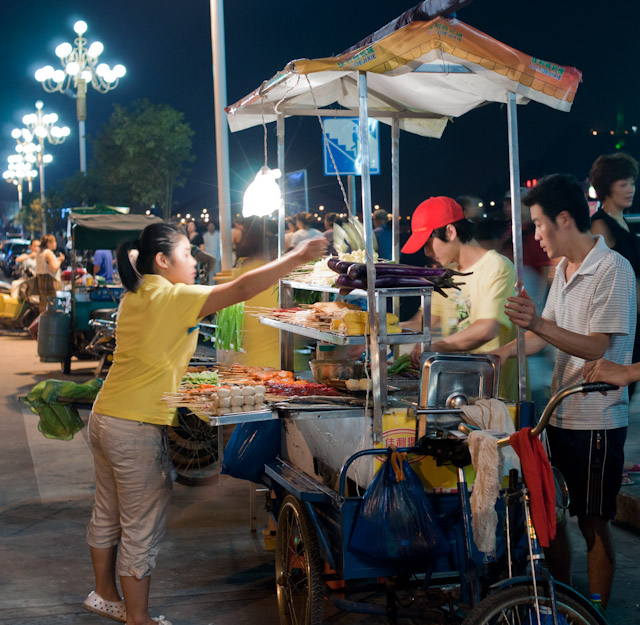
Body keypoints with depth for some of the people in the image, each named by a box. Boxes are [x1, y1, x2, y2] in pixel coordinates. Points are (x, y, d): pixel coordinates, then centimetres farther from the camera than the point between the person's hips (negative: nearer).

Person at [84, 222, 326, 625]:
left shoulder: (135, 297, 9)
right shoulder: (170, 298, -17)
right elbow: (240, 290, -24)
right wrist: (298, 257, -21)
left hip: (106, 419, 9)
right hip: (138, 429, -9)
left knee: (109, 515, 22)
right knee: (142, 529, 2)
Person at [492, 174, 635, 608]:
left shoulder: (613, 270, -14)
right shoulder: (564, 269, 12)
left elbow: (597, 347, -20)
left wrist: (538, 324, -32)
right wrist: (504, 353, 8)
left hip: (597, 422, -8)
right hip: (560, 416, 8)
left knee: (593, 524, 2)